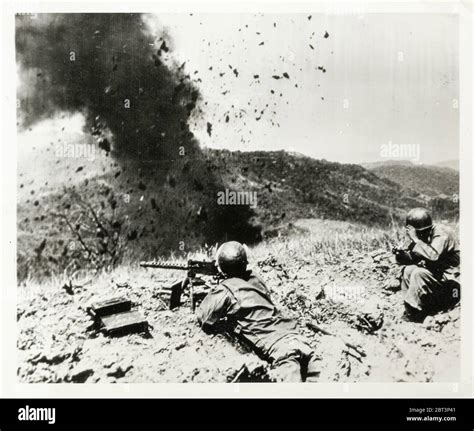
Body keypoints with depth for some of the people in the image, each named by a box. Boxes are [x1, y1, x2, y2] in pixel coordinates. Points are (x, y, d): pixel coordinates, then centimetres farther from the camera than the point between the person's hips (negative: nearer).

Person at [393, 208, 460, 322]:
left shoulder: (441, 233, -22)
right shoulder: (420, 235, 0)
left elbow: (433, 256, -38)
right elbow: (412, 258, 2)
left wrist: (415, 239, -35)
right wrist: (400, 254, -18)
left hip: (449, 276, -8)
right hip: (433, 271, 8)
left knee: (418, 273, -27)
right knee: (407, 270, -6)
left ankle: (413, 313, -18)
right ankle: (409, 305, -2)